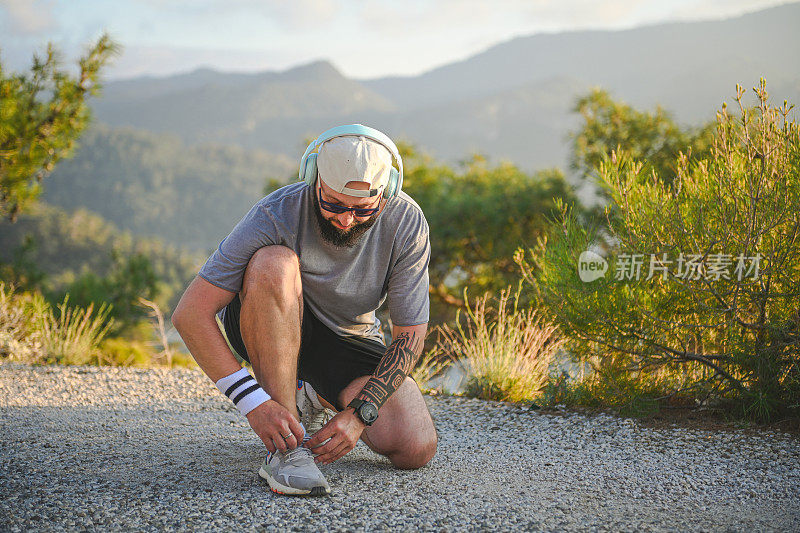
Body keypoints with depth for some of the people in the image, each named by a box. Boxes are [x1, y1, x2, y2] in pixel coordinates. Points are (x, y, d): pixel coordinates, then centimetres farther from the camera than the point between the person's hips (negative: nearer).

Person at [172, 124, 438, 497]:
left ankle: (317, 397, 13)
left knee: (416, 450, -20)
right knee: (274, 263, -37)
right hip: (270, 331, -2)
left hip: (352, 337, 3)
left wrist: (359, 413, -29)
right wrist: (253, 401, -39)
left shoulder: (407, 223, -22)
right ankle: (285, 449, -32)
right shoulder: (276, 215, -29)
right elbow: (190, 315, -31)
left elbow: (410, 334, -16)